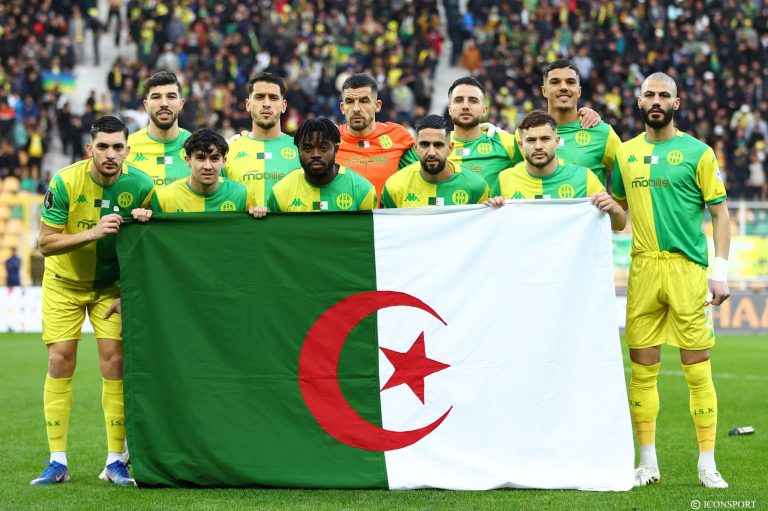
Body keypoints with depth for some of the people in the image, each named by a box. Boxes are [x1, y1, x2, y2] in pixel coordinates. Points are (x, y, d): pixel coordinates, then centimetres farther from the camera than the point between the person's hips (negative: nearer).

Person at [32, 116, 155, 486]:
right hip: (64, 281, 0)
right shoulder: (65, 182, -20)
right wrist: (93, 233, -33)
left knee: (115, 361, -8)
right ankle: (57, 462, 0)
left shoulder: (141, 186, -17)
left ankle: (115, 461, 0)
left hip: (112, 285, 1)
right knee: (60, 361, -6)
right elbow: (46, 243, -20)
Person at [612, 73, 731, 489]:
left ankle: (707, 464, 3)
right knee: (642, 369, 4)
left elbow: (719, 213, 0)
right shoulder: (626, 153, 12)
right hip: (643, 269, 4)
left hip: (688, 268, -4)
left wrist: (721, 269, -7)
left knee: (697, 369, -3)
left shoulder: (697, 152, 1)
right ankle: (648, 463, 12)